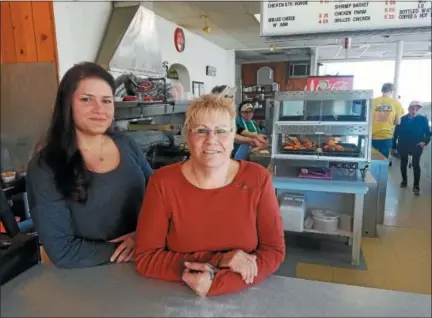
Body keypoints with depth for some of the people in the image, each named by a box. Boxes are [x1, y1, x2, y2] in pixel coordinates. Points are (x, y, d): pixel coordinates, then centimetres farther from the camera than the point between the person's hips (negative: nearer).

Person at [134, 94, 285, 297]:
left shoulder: (257, 179, -8)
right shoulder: (163, 182, -9)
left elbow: (274, 251, -6)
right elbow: (145, 258, -10)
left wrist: (216, 282, -19)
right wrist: (218, 261, -18)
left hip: (243, 296, 2)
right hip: (179, 298, -1)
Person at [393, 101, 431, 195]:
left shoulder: (423, 119, -3)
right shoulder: (402, 119, 0)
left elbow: (428, 132, 0)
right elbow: (396, 132, 3)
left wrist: (425, 141, -17)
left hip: (416, 146, -2)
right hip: (403, 146, 2)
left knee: (416, 164, -5)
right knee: (403, 163, 13)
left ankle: (416, 186, 0)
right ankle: (404, 181, 30)